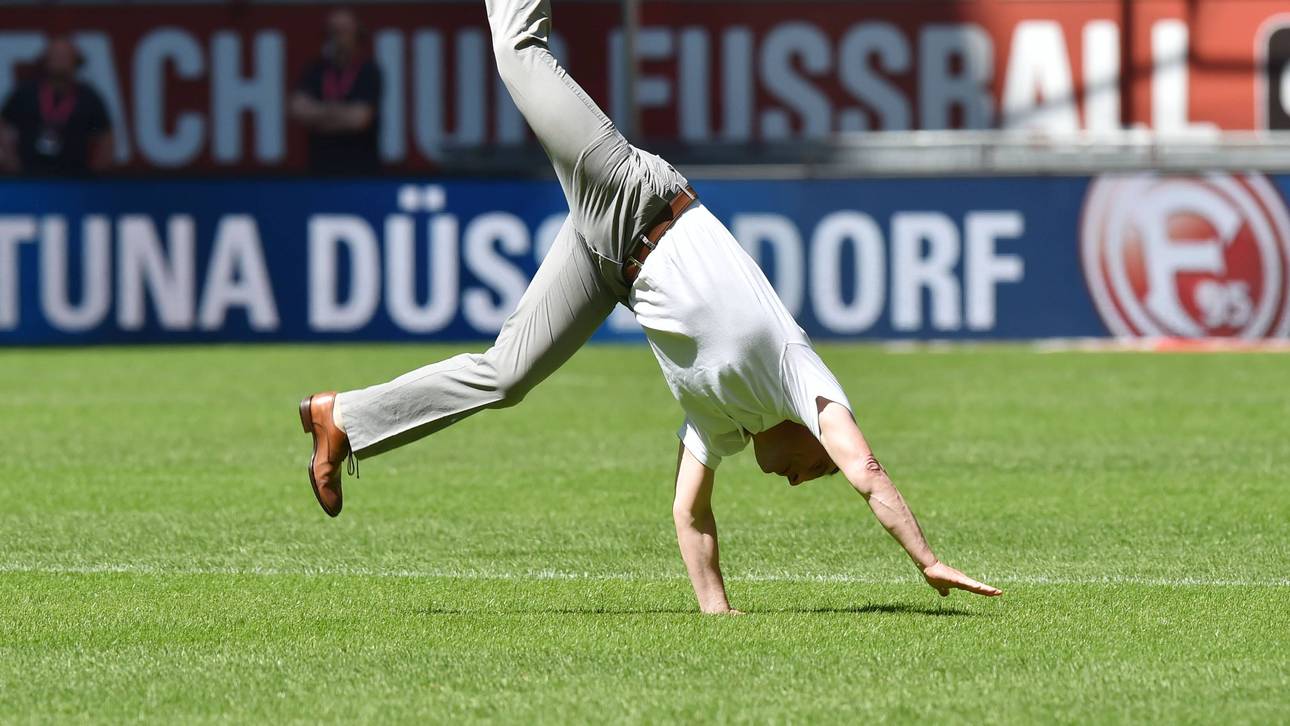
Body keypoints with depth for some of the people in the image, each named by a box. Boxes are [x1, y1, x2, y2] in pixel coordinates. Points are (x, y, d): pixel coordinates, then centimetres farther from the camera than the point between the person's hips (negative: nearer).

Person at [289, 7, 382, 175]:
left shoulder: (368, 72, -3)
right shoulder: (316, 71, 7)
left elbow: (358, 119, -13)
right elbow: (298, 109, -6)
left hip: (361, 167, -3)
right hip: (322, 166, 3)